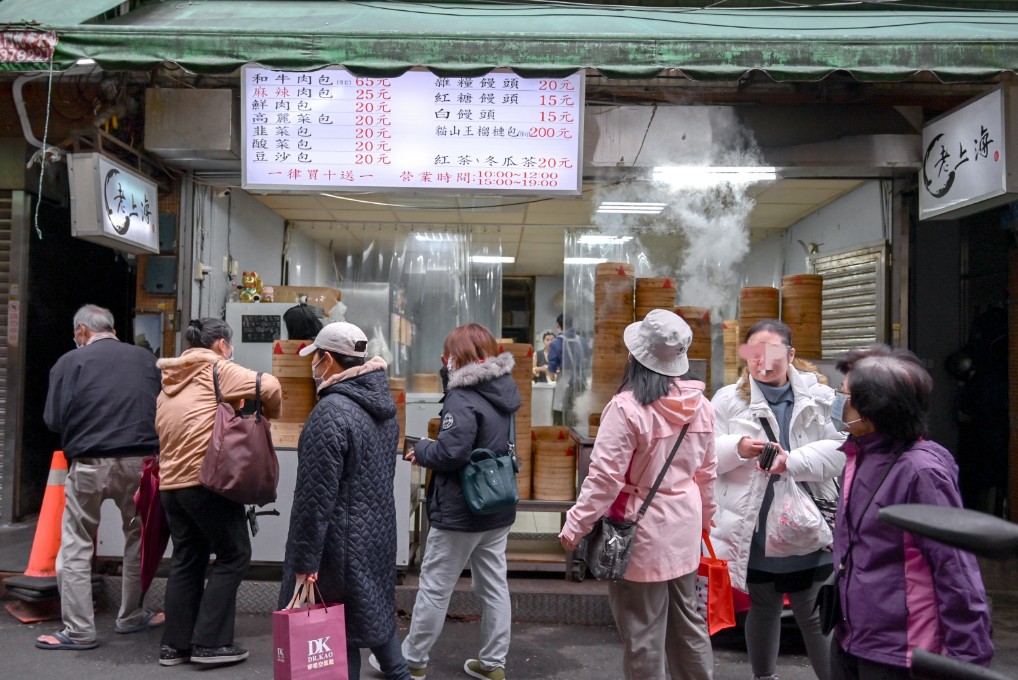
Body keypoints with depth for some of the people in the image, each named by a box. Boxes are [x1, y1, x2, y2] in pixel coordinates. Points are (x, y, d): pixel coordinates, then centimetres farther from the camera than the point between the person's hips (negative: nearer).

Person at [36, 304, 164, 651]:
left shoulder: (70, 362, 0)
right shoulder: (146, 358, 6)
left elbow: (54, 419, -1)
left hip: (90, 463, -2)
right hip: (139, 461, 2)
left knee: (76, 546, 9)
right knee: (138, 538, 18)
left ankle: (79, 631, 12)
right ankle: (132, 616, 29)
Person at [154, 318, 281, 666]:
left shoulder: (170, 380, 19)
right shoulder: (217, 370, -5)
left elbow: (161, 430, 20)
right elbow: (269, 386, -16)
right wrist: (269, 414, 1)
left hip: (170, 481, 8)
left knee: (187, 560, 14)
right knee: (233, 555, 2)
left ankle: (175, 643, 17)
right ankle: (210, 642, 2)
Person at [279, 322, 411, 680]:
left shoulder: (330, 412, -22)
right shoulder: (383, 403, 6)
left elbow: (315, 495, -22)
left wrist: (304, 562, -17)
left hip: (343, 543, -8)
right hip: (379, 534, 9)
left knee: (339, 636, 4)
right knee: (377, 612, 23)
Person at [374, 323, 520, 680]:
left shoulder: (463, 398, -20)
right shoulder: (503, 390, 6)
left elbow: (451, 453, -28)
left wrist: (421, 449, -9)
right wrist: (431, 447, 8)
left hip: (460, 512, -8)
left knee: (434, 588, 6)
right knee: (494, 586, 14)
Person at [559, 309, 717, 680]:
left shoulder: (627, 406, -20)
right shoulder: (700, 405, 0)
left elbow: (604, 477, -20)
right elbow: (706, 471, 10)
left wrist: (575, 526, -11)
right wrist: (705, 516, 25)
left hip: (643, 531, -6)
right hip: (684, 527, 7)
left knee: (643, 630, 8)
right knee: (686, 619, 22)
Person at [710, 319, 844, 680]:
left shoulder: (817, 397, -1)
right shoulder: (728, 399, 0)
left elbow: (839, 449, -11)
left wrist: (793, 461, -24)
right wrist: (737, 448, -20)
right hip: (755, 529, 1)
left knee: (815, 613, 7)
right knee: (764, 608, 19)